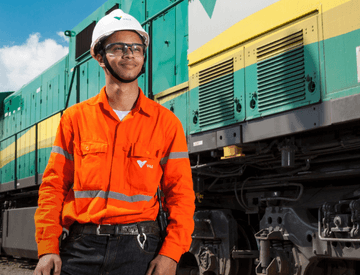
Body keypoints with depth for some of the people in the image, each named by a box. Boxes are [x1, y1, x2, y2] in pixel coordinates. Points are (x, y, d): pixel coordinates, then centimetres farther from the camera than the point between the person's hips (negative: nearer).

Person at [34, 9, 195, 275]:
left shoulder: (166, 122, 4)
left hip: (138, 247, 0)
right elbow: (53, 186, 5)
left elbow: (181, 193, 1)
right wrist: (48, 248, -4)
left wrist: (170, 253, -9)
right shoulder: (76, 117, 7)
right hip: (81, 247, 1)